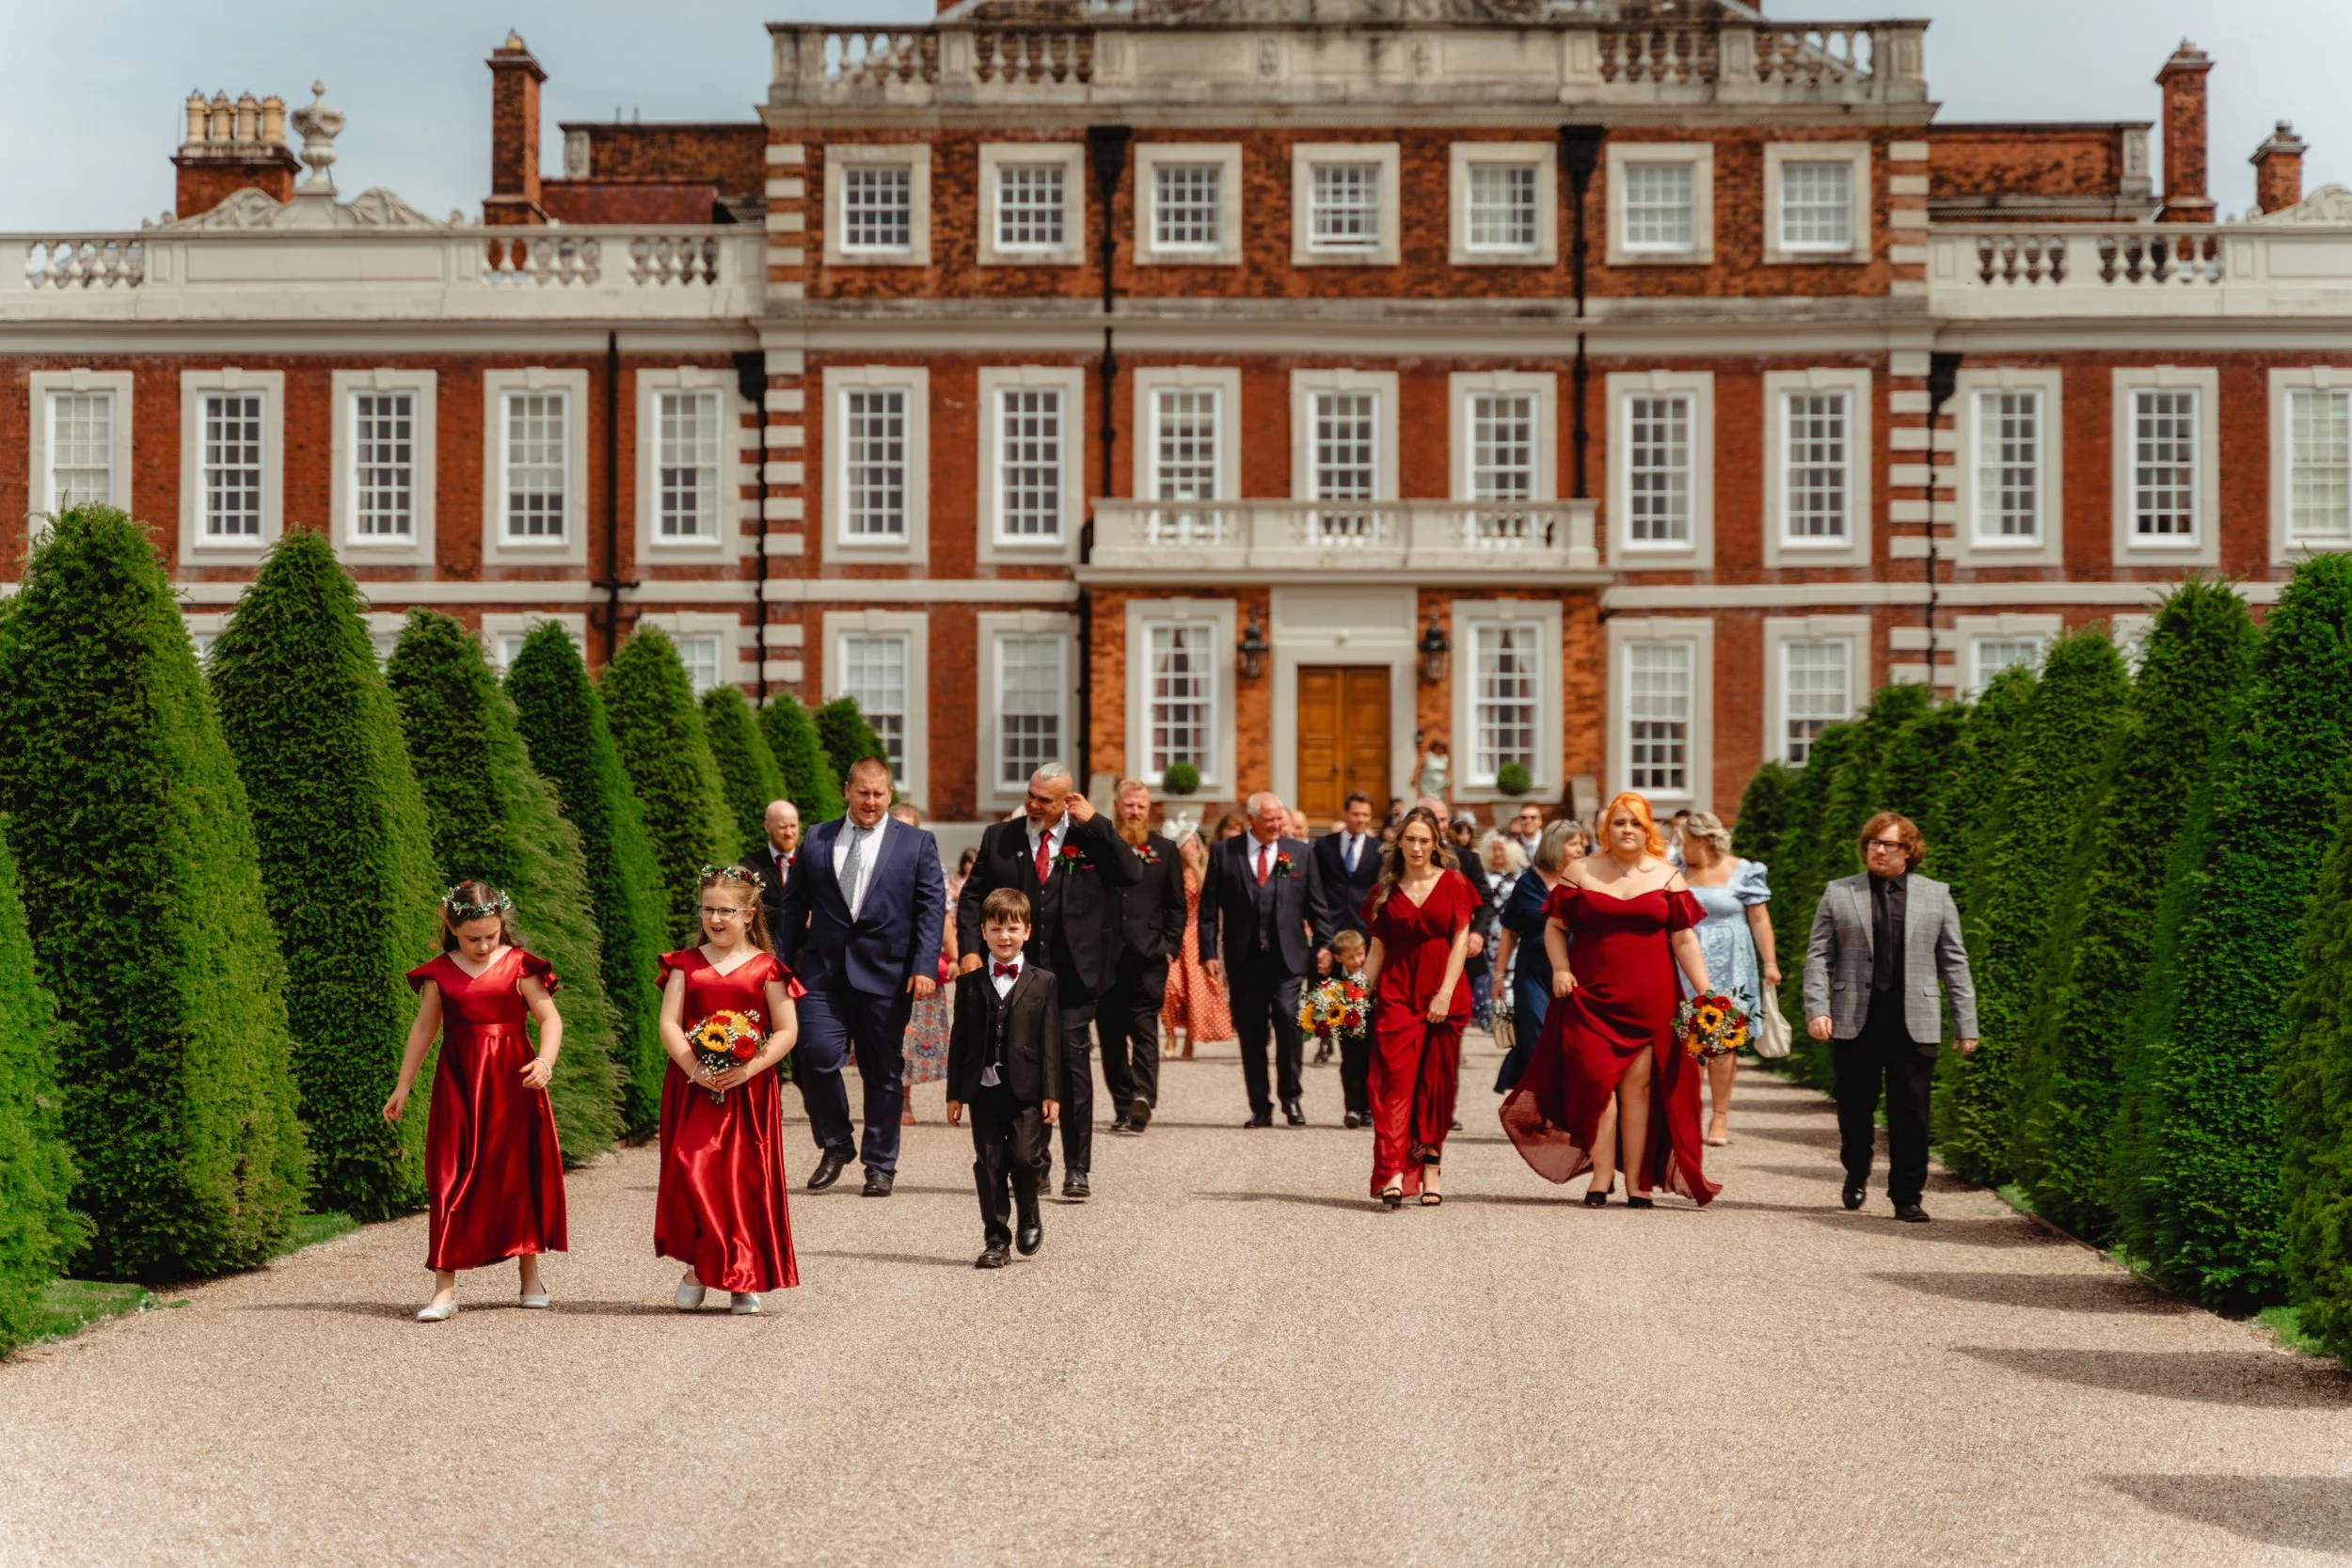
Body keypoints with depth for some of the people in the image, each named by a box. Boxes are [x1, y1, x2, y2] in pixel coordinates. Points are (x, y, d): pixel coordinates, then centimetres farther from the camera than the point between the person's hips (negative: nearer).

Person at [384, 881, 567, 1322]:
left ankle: (530, 1274, 23)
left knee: (518, 1173, 7)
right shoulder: (440, 973, 5)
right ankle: (444, 1288, -5)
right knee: (452, 1179, -4)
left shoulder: (519, 967, -1)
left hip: (511, 1083, -1)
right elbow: (423, 1029, 12)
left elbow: (550, 1019, -4)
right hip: (458, 1084, 1)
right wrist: (402, 1087, 13)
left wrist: (545, 1061, -21)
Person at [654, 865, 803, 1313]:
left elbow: (787, 1030, 0)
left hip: (749, 1091, -1)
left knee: (746, 1179, 1)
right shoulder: (685, 964, 7)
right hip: (692, 1089, 1)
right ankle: (698, 1268, 6)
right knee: (692, 1174, -9)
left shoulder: (765, 968, 1)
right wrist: (693, 1067, -15)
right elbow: (669, 1024, 1)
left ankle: (745, 1280, 12)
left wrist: (750, 1068, -14)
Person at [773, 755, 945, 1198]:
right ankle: (835, 1147, 10)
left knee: (884, 1074, 5)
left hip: (886, 975, -1)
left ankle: (880, 1166, 18)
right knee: (816, 1057, -12)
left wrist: (925, 966, -11)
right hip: (825, 974, 1)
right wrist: (782, 963, 7)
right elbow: (794, 907, 13)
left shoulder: (917, 843, 5)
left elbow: (931, 908, 0)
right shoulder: (816, 840, 10)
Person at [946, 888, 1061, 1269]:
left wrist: (1050, 1093, -4)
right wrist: (954, 1094, 5)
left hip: (1026, 1092, -2)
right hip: (983, 1091, 2)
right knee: (988, 1165, 3)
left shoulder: (1042, 983, 4)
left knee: (1026, 1157, -10)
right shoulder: (971, 986, 9)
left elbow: (1050, 1040, 1)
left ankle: (1029, 1216, 18)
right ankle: (995, 1240, 11)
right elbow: (959, 1040, 9)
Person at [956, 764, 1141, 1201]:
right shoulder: (999, 837, 7)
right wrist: (970, 947, -5)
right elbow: (973, 895, 9)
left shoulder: (1090, 838, 1)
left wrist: (1094, 821, -13)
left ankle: (1078, 1169, 3)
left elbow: (1133, 875, -13)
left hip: (1072, 973, -2)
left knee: (1074, 1061, -3)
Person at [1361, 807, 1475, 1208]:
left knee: (1435, 1085, 2)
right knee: (1395, 1078, -11)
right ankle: (1393, 1174, -19)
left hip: (1443, 997, 0)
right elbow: (1378, 949, 10)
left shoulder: (1452, 884, 5)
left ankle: (1429, 1172, 8)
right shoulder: (1386, 892, 10)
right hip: (1396, 991, 1)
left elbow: (1461, 940, 0)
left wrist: (1445, 993, -9)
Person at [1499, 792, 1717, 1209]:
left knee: (1639, 1084, 0)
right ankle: (1601, 1175, 1)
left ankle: (1637, 1181, 4)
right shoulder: (1581, 873, 6)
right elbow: (1555, 926, 11)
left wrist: (1705, 994, -3)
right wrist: (1560, 968, -6)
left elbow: (1685, 940, 5)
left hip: (1649, 998, 0)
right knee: (1596, 1080, -6)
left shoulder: (1667, 877, 7)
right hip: (1591, 996, 0)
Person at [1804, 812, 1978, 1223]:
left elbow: (1954, 963, 9)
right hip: (1855, 1020, 0)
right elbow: (1818, 956, 5)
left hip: (1914, 1023, 0)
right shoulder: (1838, 893, 7)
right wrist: (1817, 1010, -8)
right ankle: (1856, 1176, 32)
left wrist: (1966, 1025, 5)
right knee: (1855, 1109, 9)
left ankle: (1907, 1197, 7)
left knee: (1911, 1115, -1)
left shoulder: (1936, 896, 9)